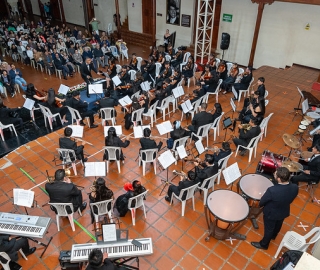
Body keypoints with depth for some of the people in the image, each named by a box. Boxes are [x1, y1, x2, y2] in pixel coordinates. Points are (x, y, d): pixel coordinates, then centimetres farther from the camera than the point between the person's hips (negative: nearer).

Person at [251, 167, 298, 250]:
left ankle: (264, 244, 49)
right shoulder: (295, 188, -27)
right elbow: (290, 200, -5)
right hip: (284, 212, 5)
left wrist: (260, 205, 1)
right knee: (278, 225, 34)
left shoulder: (272, 190, -43)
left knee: (269, 229, 22)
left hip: (271, 214, -5)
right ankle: (273, 236, 65)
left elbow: (261, 202, -23)